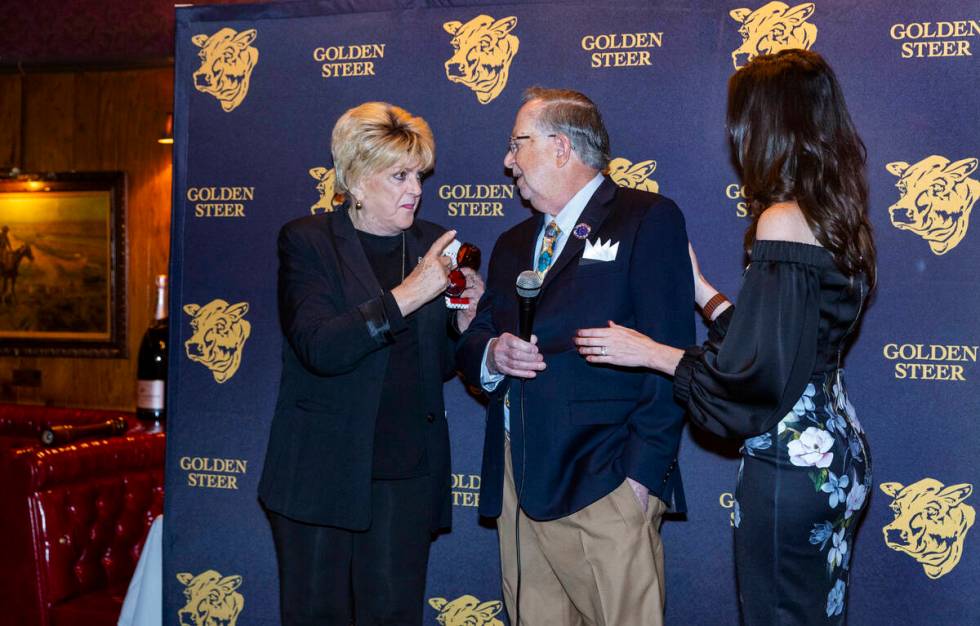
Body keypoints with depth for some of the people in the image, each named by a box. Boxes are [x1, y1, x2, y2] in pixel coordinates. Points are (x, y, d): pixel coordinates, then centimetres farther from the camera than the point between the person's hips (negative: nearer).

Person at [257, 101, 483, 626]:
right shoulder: (307, 241, -4)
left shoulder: (432, 244, 8)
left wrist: (464, 315, -5)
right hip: (323, 472, -3)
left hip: (408, 474, 3)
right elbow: (318, 348, -20)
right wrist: (405, 296, -24)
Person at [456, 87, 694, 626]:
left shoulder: (648, 218, 0)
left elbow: (668, 353, -8)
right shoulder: (513, 244, 22)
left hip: (605, 485, -6)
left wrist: (642, 471, -15)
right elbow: (470, 345, 22)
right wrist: (492, 354, -3)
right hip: (517, 483, 6)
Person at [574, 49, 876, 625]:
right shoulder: (839, 217, 8)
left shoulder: (782, 221, -18)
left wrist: (650, 353, -9)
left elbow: (756, 370, -20)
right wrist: (698, 286, 18)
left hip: (790, 465, -9)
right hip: (839, 454, 9)